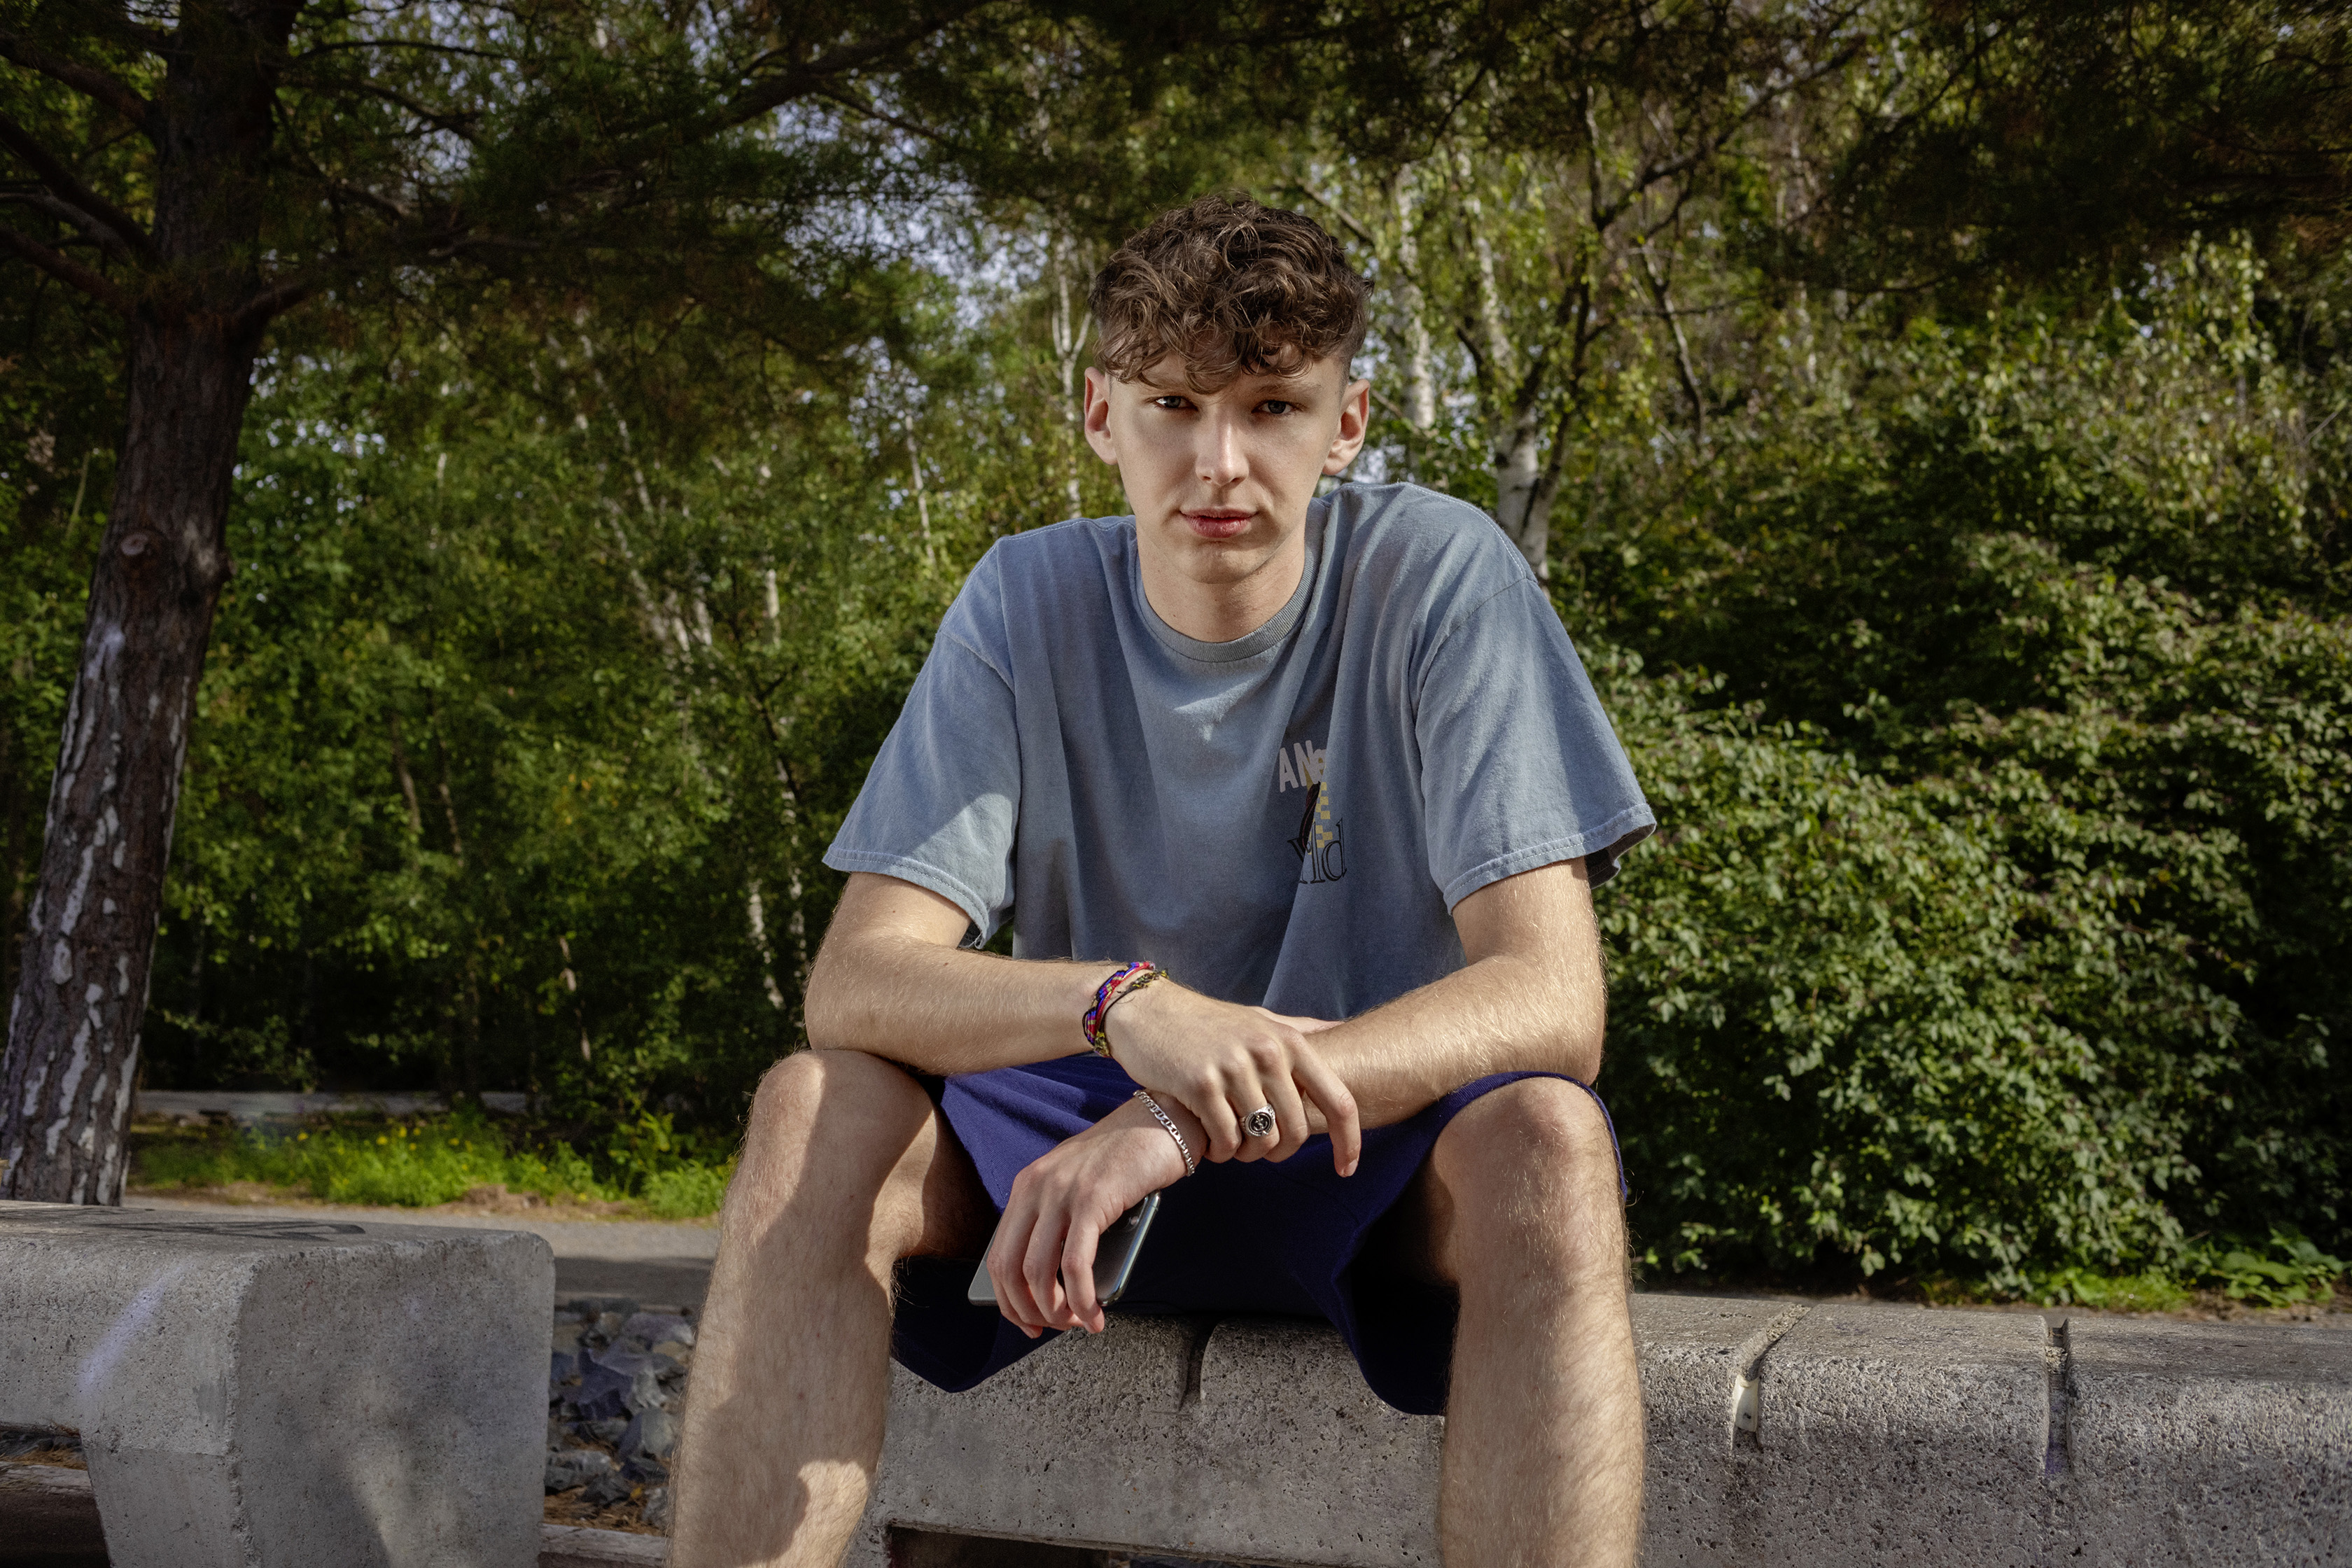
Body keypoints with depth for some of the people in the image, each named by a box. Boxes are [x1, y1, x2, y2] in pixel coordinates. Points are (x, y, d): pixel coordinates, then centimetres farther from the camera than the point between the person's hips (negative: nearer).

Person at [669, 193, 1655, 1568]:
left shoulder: (1440, 574, -13)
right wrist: (1123, 1003, -37)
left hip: (1378, 1148, -1)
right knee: (812, 1109, -25)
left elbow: (1551, 999, -21)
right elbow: (856, 982, -15)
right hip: (1096, 1130, 2)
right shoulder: (1031, 602, -7)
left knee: (1546, 1137, -35)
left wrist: (1186, 1116, -35)